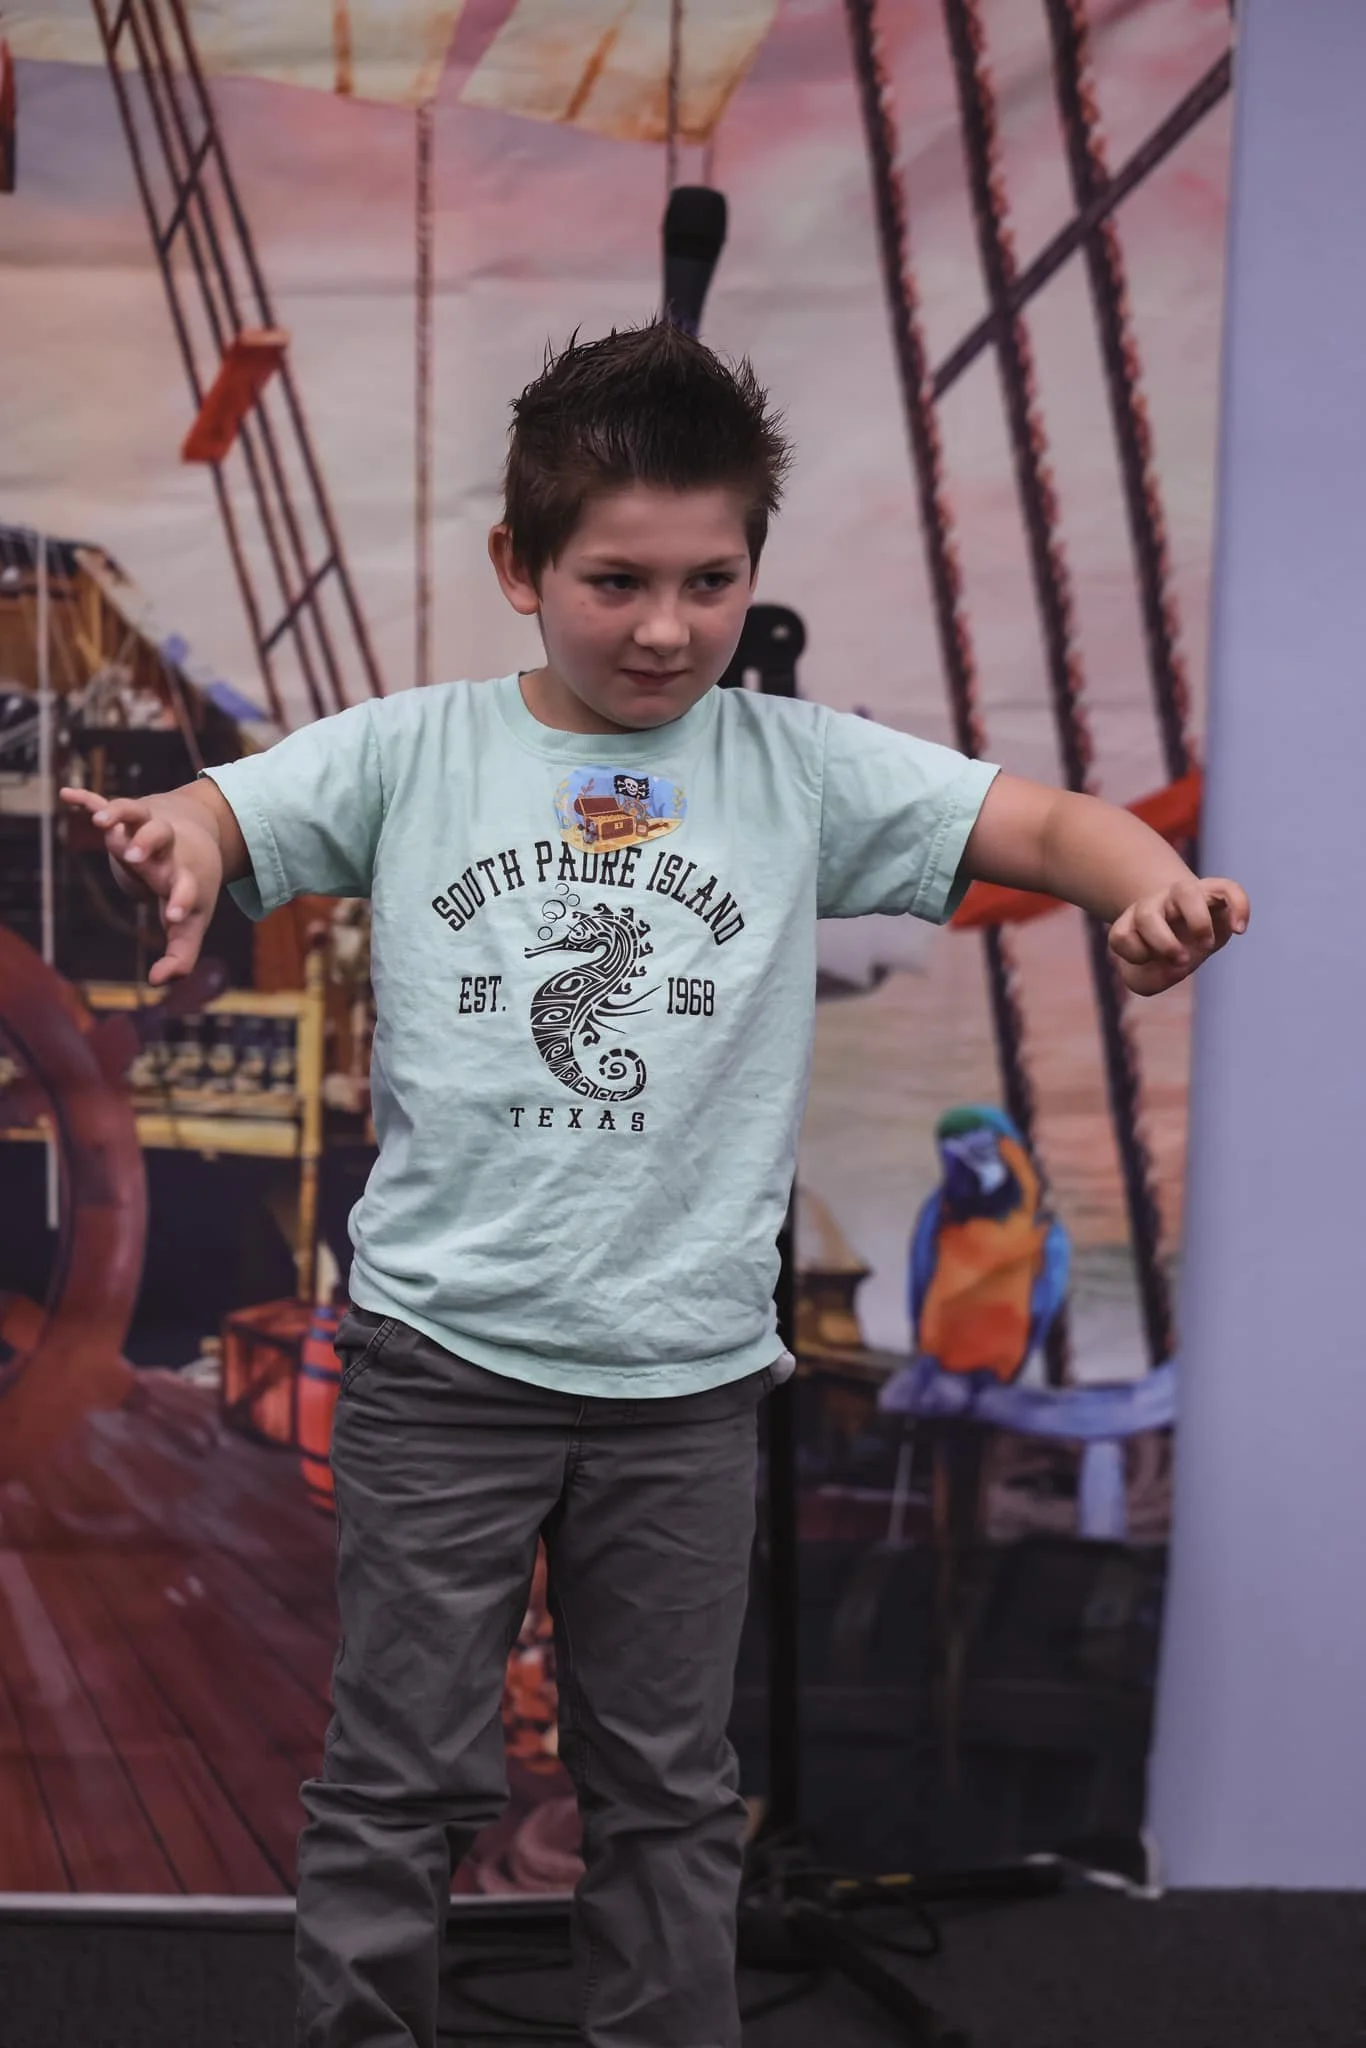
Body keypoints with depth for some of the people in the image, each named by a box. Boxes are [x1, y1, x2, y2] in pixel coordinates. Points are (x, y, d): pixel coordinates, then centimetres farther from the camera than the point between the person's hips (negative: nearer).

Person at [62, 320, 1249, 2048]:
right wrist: (180, 835, -30)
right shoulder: (412, 753, 1)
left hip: (686, 1372, 1)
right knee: (401, 1781, 7)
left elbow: (1042, 823, -2)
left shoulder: (798, 767, 2)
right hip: (440, 1356, -1)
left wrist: (1153, 885, -24)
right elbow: (212, 818, -6)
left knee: (668, 1791, 14)